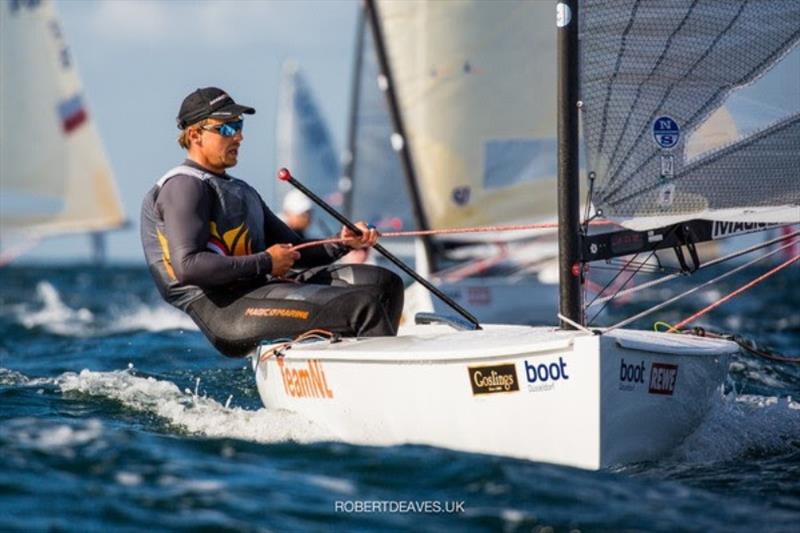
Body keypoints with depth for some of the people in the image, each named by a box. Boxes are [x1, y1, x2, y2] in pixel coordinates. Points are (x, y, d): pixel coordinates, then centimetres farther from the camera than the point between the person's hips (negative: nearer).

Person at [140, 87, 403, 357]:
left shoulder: (240, 190, 28)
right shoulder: (184, 186, -4)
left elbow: (293, 252, 26)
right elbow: (188, 267, -18)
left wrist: (343, 243, 7)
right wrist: (265, 262, -14)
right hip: (224, 309, -10)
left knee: (384, 283, 2)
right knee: (363, 305, -21)